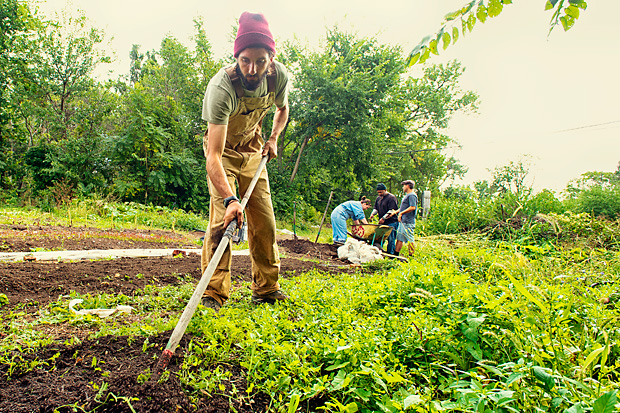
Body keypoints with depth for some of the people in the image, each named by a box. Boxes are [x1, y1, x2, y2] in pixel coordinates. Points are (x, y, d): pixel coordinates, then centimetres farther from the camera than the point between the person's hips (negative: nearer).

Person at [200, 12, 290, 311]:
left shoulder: (280, 76, -19)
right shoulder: (221, 88, -36)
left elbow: (282, 108, 8)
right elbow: (213, 156, -43)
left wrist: (273, 138, -7)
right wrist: (230, 199, -55)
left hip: (252, 146, 5)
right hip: (222, 148, -4)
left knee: (264, 220, 1)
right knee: (222, 218, -18)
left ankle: (266, 289, 14)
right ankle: (213, 295, -9)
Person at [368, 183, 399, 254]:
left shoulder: (391, 197, -7)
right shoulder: (378, 198, 17)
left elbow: (392, 211, -14)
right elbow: (376, 208, 23)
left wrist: (384, 218, -18)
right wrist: (372, 214, 2)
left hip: (391, 222, -7)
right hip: (382, 222, 7)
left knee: (391, 240, -5)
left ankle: (390, 254, 0)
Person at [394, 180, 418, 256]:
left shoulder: (412, 195, -11)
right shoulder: (406, 195, 21)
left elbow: (412, 207, -22)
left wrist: (401, 213, -21)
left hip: (408, 222, -10)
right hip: (402, 221, 10)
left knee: (409, 240, -4)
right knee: (399, 238, 10)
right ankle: (396, 255, 13)